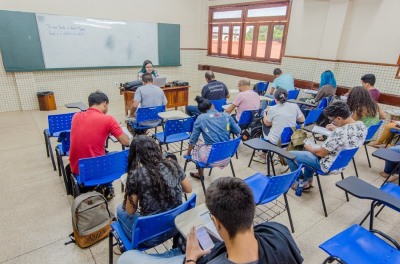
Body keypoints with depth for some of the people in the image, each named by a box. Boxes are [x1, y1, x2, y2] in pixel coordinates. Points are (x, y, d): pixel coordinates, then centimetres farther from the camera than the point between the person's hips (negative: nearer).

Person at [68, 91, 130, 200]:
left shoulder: (76, 116, 2)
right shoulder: (108, 119, -13)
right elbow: (126, 142, -10)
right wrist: (122, 132, 10)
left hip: (75, 168, 5)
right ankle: (107, 189, 34)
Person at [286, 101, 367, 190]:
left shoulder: (339, 133, -35)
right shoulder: (362, 125, -9)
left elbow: (320, 153, -23)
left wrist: (309, 148, -5)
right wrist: (337, 129, 9)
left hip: (328, 166, -9)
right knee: (309, 151, 29)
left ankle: (303, 182, 19)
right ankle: (308, 181, 32)